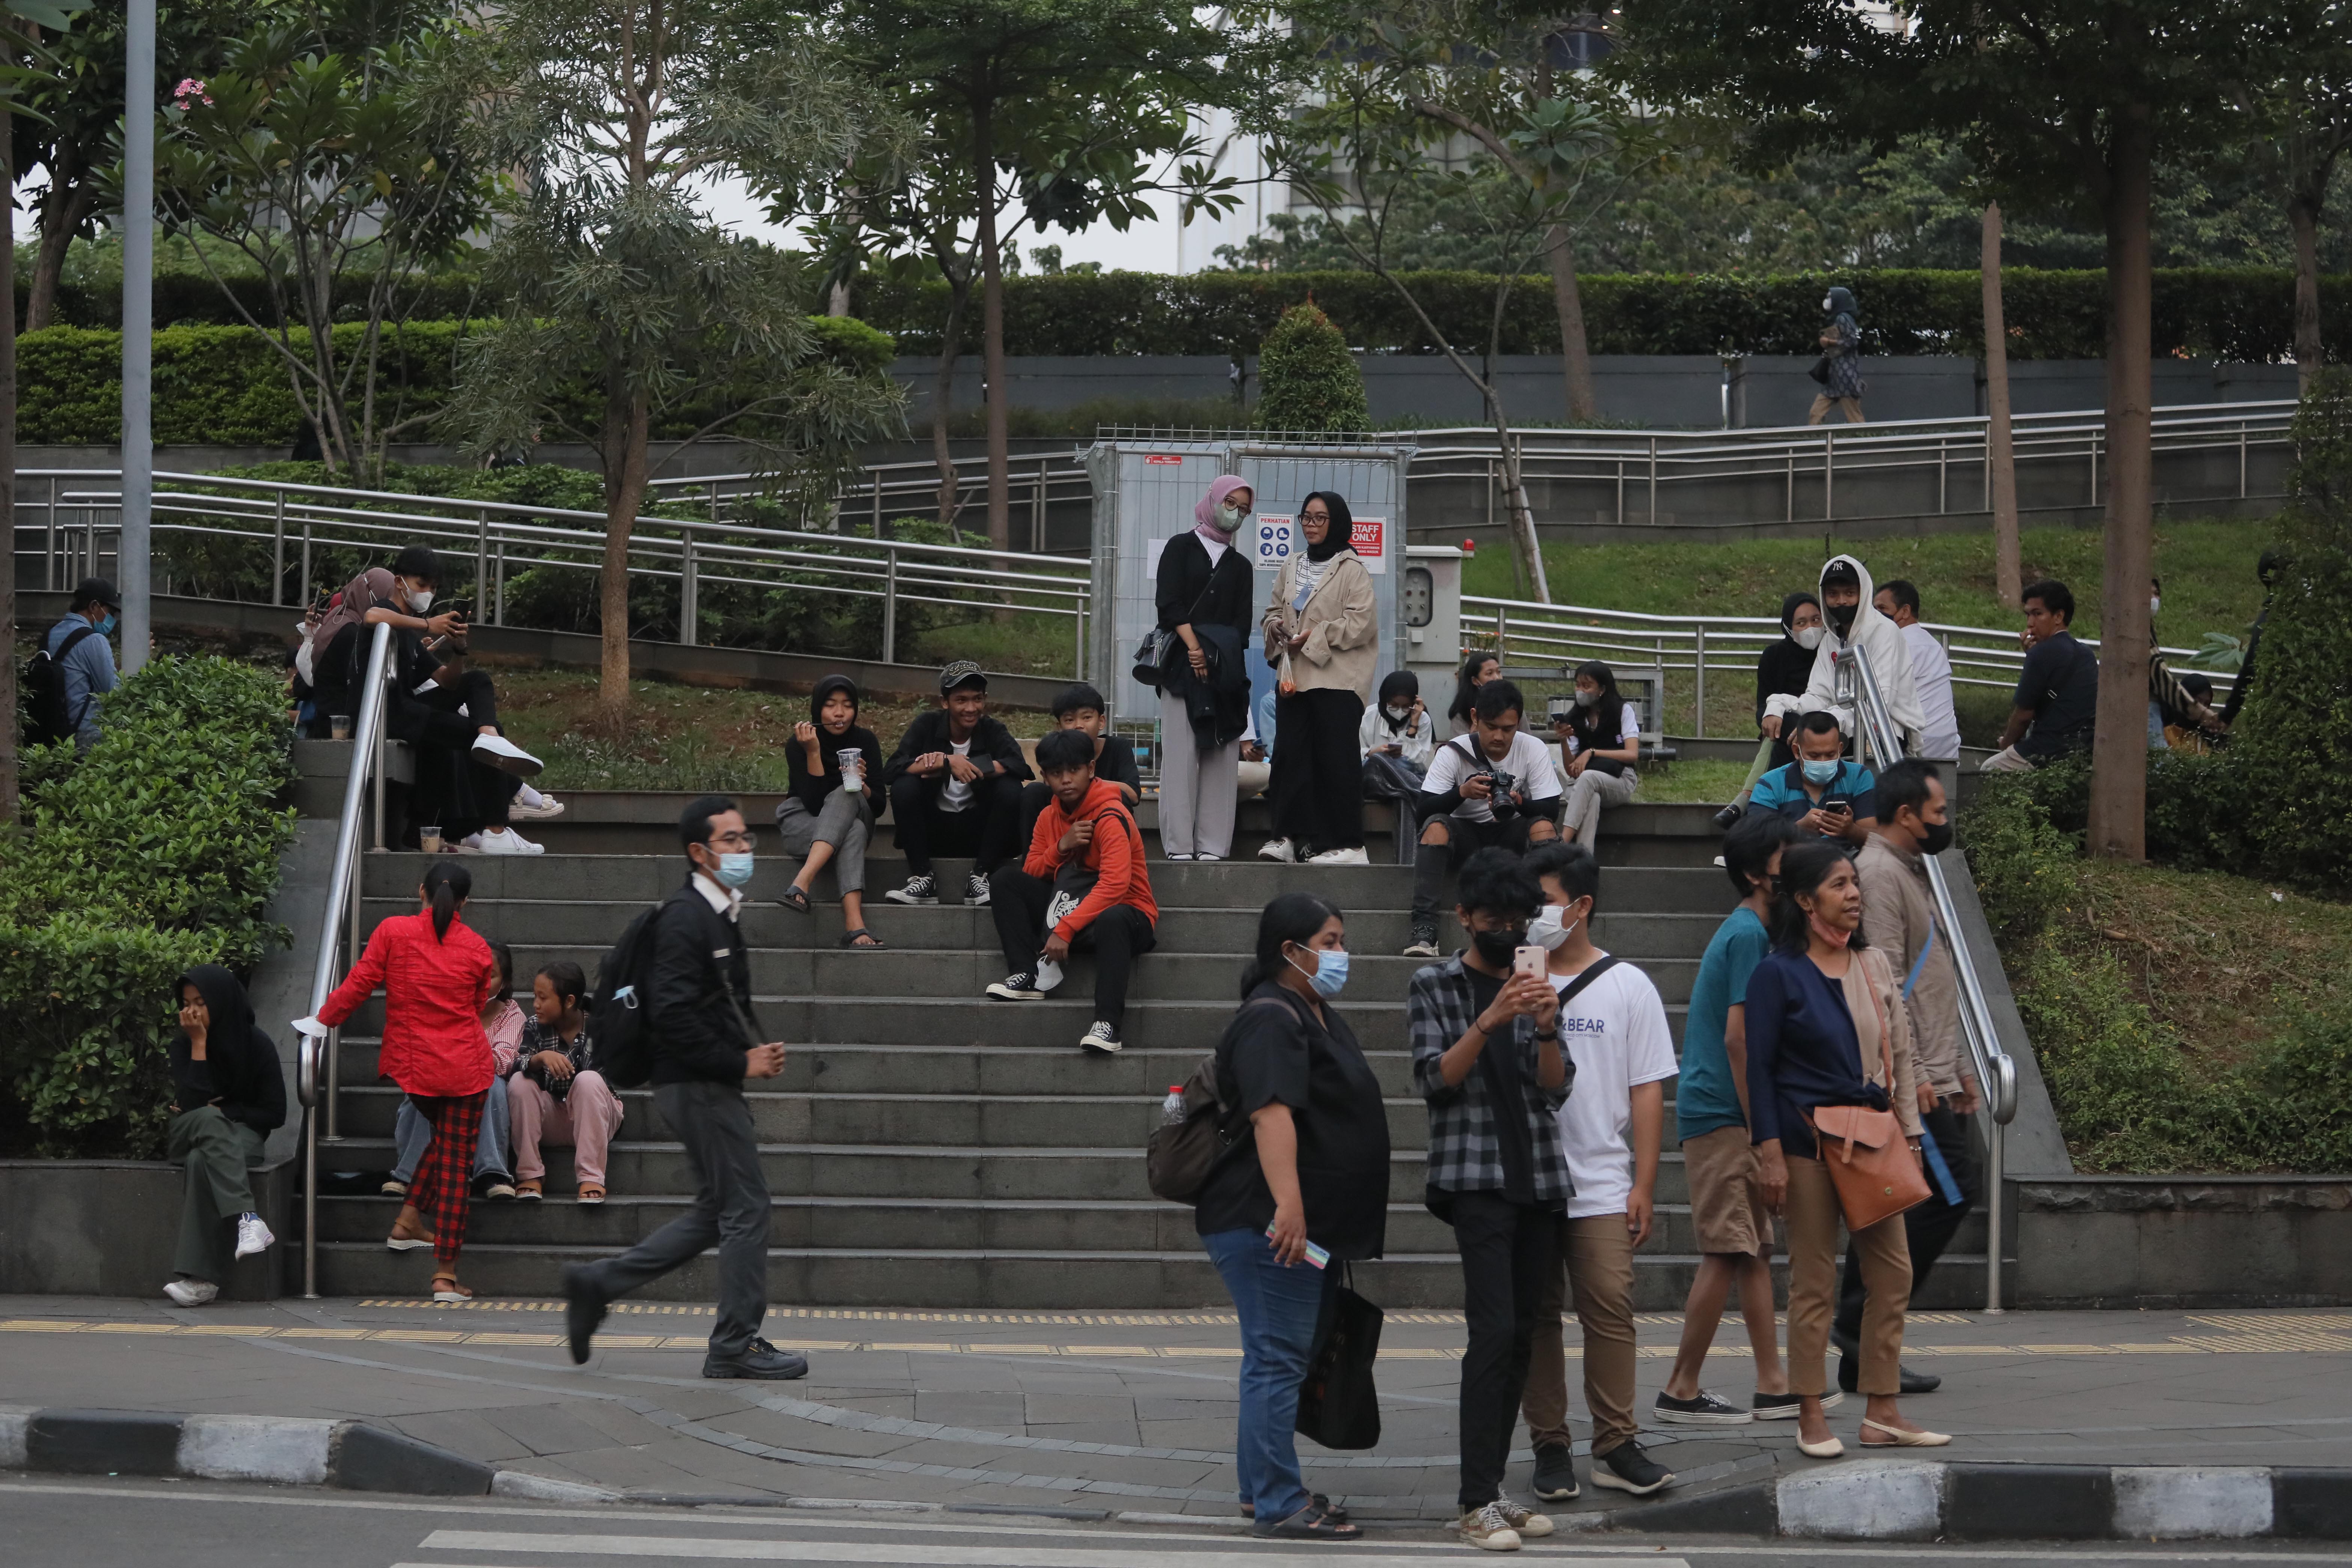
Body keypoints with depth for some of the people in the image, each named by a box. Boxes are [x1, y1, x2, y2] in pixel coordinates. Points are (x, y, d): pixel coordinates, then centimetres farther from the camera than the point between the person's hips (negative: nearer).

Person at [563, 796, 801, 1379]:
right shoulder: (685, 918, -15)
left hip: (711, 1085, 10)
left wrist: (755, 1048, 8)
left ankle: (597, 1284, 17)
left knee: (717, 1211, 14)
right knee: (745, 1205, -5)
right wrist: (740, 1063, -18)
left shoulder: (721, 915, 17)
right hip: (699, 1085, -10)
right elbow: (673, 1014, -23)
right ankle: (736, 1345, 2)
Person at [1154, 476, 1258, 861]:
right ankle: (1180, 846, -10)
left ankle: (1213, 846, -5)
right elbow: (1169, 604, -3)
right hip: (1182, 667, -3)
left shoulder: (1240, 567, 19)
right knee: (1181, 753, -8)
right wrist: (1194, 647, -13)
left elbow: (1242, 625, 9)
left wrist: (1213, 655, -8)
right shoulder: (1181, 548, 9)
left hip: (1224, 672, 3)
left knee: (1221, 756, -4)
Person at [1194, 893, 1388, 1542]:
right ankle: (1278, 1504, -7)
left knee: (1278, 1358, 15)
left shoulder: (1321, 1018, 18)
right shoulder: (1271, 1020, -15)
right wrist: (1288, 1204, -38)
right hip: (1269, 1222, -11)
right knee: (1277, 1359, -8)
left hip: (1311, 1225, 11)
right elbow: (1271, 1114, -28)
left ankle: (1263, 1486, 23)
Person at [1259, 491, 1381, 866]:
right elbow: (1275, 608, 24)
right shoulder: (1292, 566, 16)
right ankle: (1291, 838, 6)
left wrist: (1315, 638, -13)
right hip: (1294, 676, 7)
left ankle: (1348, 845, -5)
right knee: (1293, 756, 4)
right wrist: (1275, 626, 0)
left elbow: (1361, 623, -12)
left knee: (1336, 760, -7)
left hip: (1336, 680, -7)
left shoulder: (1351, 570, -5)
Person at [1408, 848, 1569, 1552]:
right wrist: (1489, 1023, -21)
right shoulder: (1434, 986, 3)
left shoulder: (1533, 985, 14)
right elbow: (1437, 1080, -7)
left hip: (1539, 1178, 5)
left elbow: (1556, 1090, 6)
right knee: (1494, 1329, -16)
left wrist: (1547, 1029, -14)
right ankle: (1477, 1502, -18)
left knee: (1521, 1337, 5)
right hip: (1476, 1177, -5)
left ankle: (1493, 1488, 10)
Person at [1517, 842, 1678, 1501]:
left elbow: (1648, 1090, 5)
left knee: (1610, 1308, -9)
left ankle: (1617, 1448, -4)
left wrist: (1644, 1183, -1)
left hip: (1601, 1184, -1)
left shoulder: (1627, 987, 6)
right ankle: (1549, 1447, 8)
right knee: (1534, 1315, 2)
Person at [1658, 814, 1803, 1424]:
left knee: (1755, 1251, 10)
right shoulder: (1749, 935, -13)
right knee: (1728, 1254, -8)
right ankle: (1682, 1391, -5)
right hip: (1723, 1116, -10)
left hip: (1716, 1113, 10)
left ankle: (1773, 1386, 12)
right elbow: (1738, 1037, -19)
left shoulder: (1743, 932, 17)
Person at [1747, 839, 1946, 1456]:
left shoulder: (1873, 966, 11)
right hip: (1808, 1138, -6)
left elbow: (1900, 1052, 16)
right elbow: (1759, 1067, -6)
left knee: (1892, 1272, 4)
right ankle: (1812, 1418, 5)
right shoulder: (1779, 974, -5)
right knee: (1814, 1281, -2)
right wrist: (1770, 1152, -12)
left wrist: (1909, 1133, 11)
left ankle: (1883, 1413, 11)